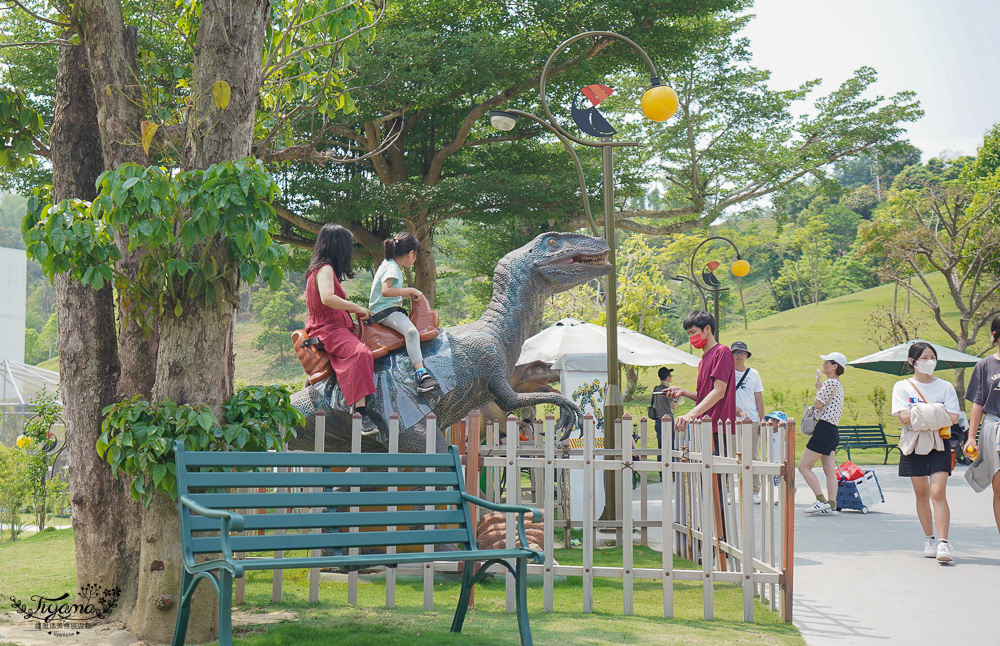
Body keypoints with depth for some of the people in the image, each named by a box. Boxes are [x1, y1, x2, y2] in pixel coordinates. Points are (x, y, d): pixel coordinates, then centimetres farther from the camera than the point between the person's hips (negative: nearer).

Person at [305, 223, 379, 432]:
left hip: (324, 327, 11)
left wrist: (351, 309, 24)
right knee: (361, 353, -34)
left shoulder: (317, 268, 17)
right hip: (329, 329, -11)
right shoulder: (325, 269, -13)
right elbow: (327, 298, -31)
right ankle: (361, 412, -46)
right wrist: (357, 307, -20)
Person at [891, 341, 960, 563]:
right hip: (914, 445, 1)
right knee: (922, 495, 7)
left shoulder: (945, 387, 7)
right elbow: (904, 416, -9)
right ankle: (929, 539, 22)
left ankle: (944, 543, -17)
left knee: (938, 492, -14)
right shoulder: (902, 387, 4)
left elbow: (953, 418, -3)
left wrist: (920, 414, -12)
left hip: (939, 445, -1)